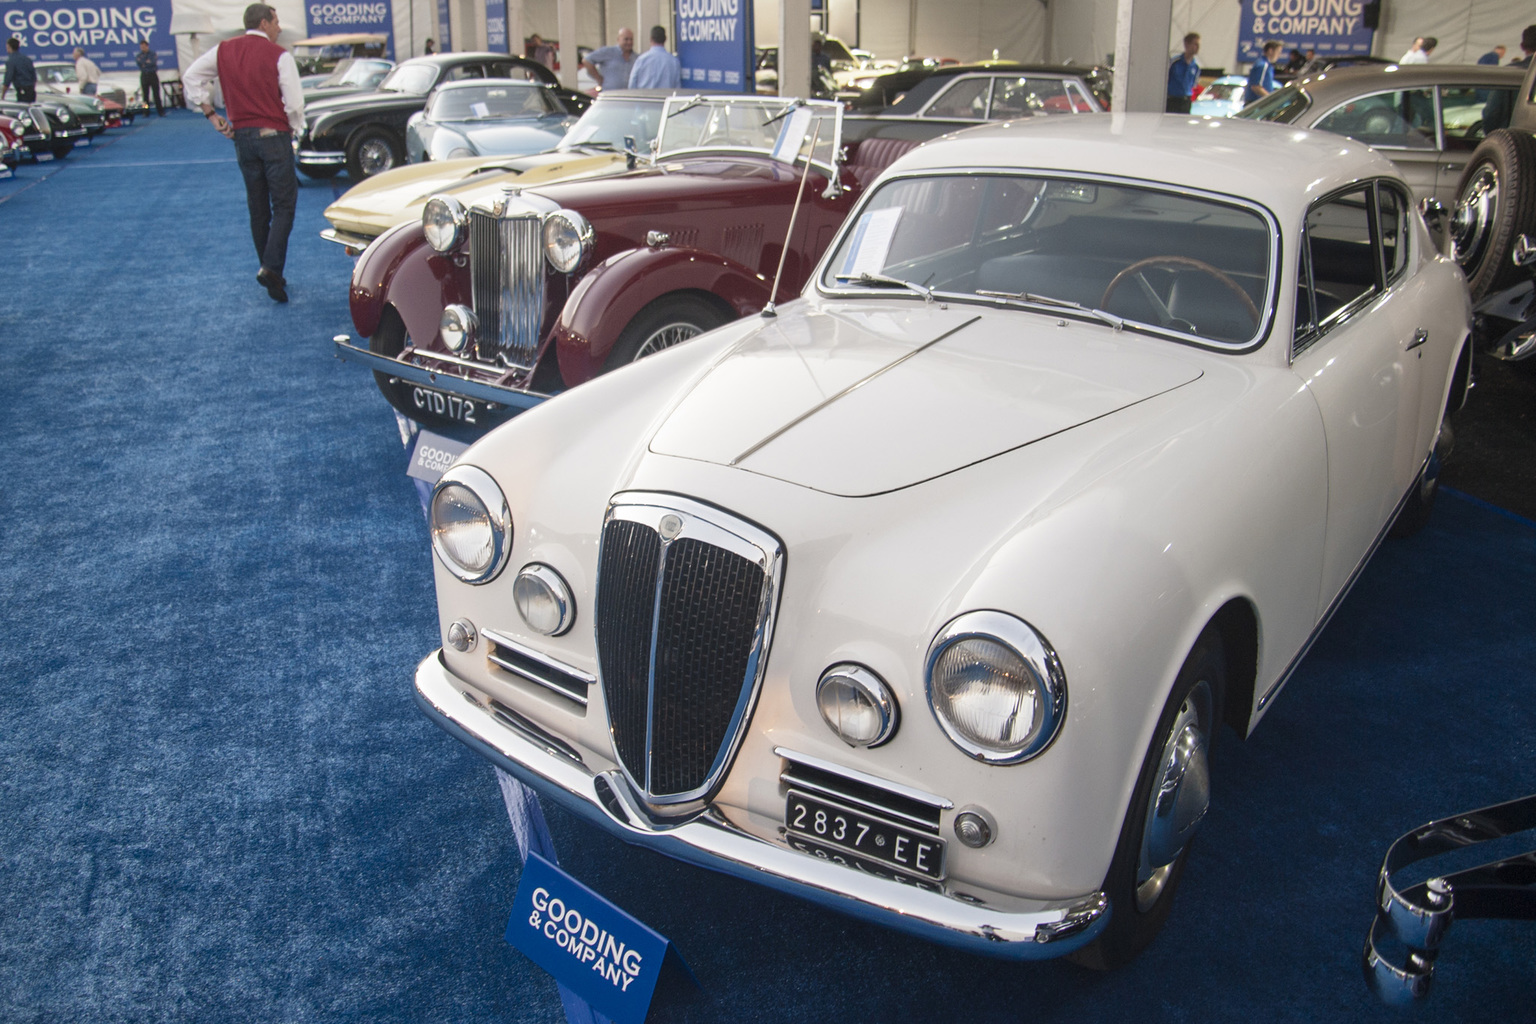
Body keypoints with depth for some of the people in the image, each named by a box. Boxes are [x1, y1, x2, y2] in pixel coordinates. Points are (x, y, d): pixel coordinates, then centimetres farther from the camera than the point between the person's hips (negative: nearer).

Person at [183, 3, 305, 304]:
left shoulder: (224, 50, 7)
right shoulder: (279, 55, -9)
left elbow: (191, 77, 11)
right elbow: (294, 102, -14)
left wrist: (210, 113, 12)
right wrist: (295, 130, 3)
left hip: (242, 136, 5)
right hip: (274, 135, -5)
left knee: (257, 208, 14)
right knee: (284, 205, -3)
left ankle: (269, 271, 20)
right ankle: (271, 268, -20)